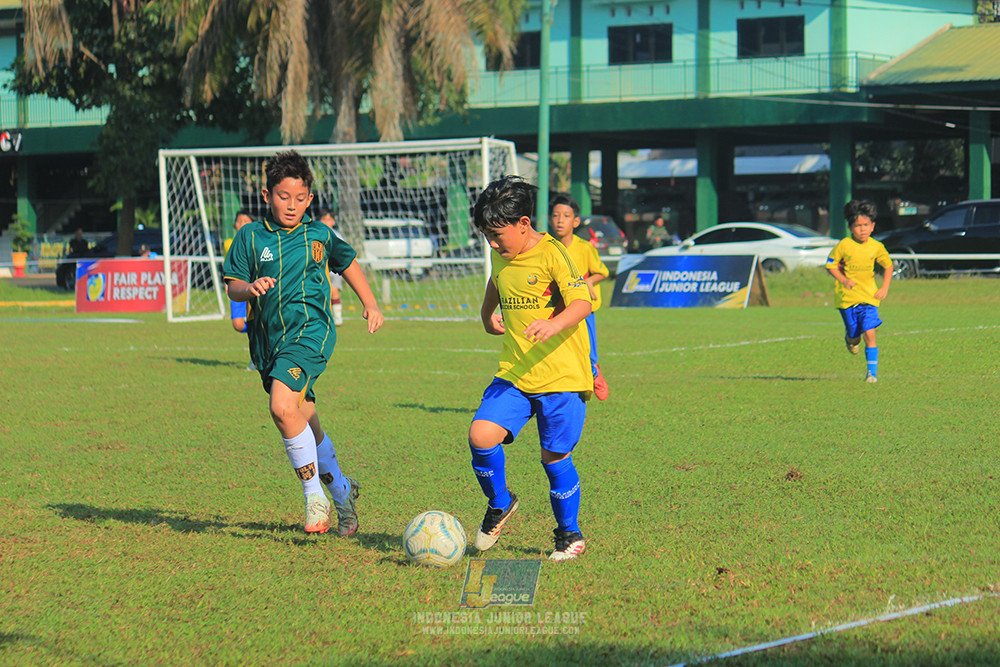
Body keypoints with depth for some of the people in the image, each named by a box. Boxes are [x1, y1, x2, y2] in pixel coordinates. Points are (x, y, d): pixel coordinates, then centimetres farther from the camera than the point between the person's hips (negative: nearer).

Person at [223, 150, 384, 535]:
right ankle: (342, 491, 34)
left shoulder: (319, 235, 5)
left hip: (310, 332, -4)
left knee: (283, 407, -25)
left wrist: (370, 304, 20)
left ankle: (315, 495, -14)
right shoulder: (251, 236, 4)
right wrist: (250, 288, -20)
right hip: (267, 339, 4)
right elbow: (233, 286, 2)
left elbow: (347, 263, 23)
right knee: (305, 424, 13)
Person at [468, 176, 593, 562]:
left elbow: (581, 304, -22)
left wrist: (553, 326, -40)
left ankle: (570, 534, 23)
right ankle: (499, 504, 11)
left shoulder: (552, 254, -11)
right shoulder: (500, 257, 10)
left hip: (562, 376, -5)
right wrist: (488, 315, 14)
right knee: (481, 436, -15)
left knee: (555, 458, 0)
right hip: (514, 374, 5)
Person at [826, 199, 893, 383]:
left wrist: (885, 288, 3)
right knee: (854, 336, 7)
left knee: (869, 334, -12)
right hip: (847, 297, -1)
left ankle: (872, 372, -7)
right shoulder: (844, 246, -9)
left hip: (869, 297, 1)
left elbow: (888, 266, 14)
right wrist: (843, 280, -15)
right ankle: (850, 337, 46)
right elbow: (830, 265, 0)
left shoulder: (876, 247, -1)